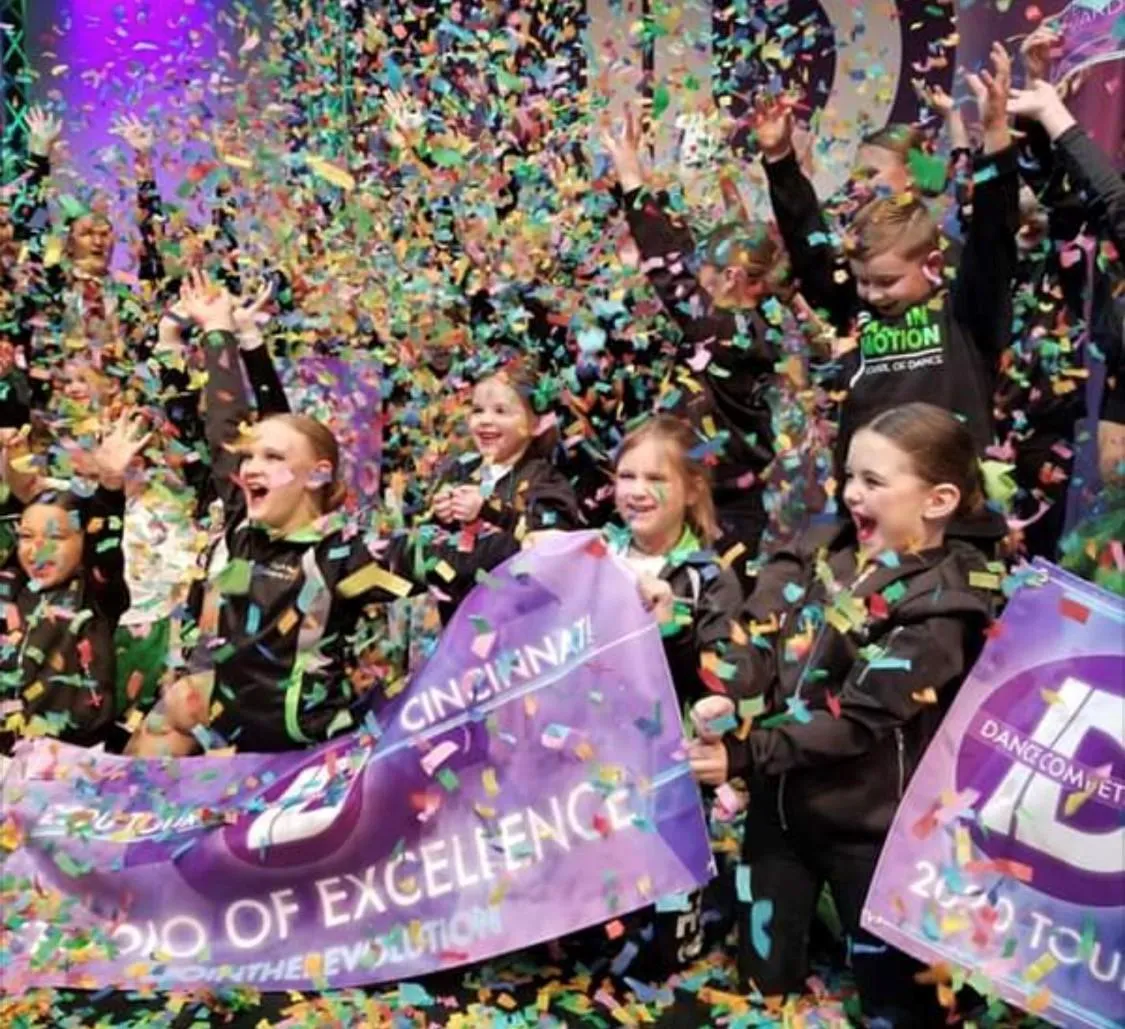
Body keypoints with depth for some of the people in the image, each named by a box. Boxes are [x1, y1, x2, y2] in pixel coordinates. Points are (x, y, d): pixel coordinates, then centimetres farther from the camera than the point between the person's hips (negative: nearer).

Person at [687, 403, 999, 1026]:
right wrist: (723, 699, -26)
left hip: (866, 827, -5)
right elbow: (756, 643, -5)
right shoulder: (818, 554, 1)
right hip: (778, 806, 5)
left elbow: (858, 719, -23)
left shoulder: (941, 607, -16)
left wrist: (742, 755, -29)